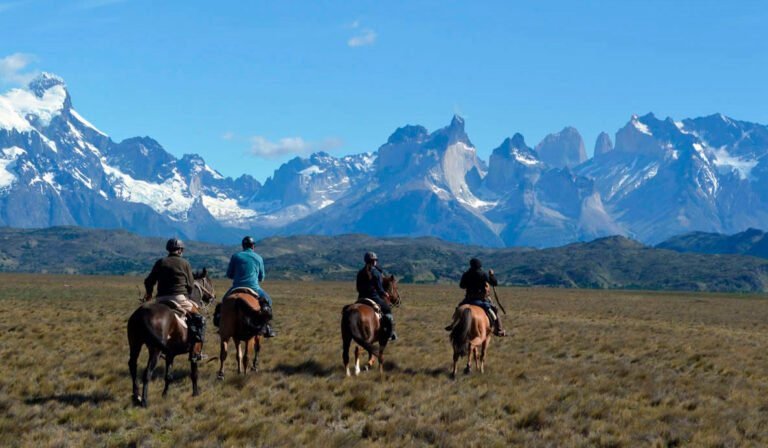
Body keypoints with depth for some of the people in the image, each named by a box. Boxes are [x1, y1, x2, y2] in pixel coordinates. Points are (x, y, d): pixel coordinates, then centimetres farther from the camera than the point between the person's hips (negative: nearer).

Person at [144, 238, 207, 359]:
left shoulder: (160, 262, 10)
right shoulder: (185, 263, 3)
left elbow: (149, 281, 10)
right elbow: (190, 285, 4)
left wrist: (149, 293, 30)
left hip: (161, 299, 4)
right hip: (179, 298, -4)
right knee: (199, 319, 6)